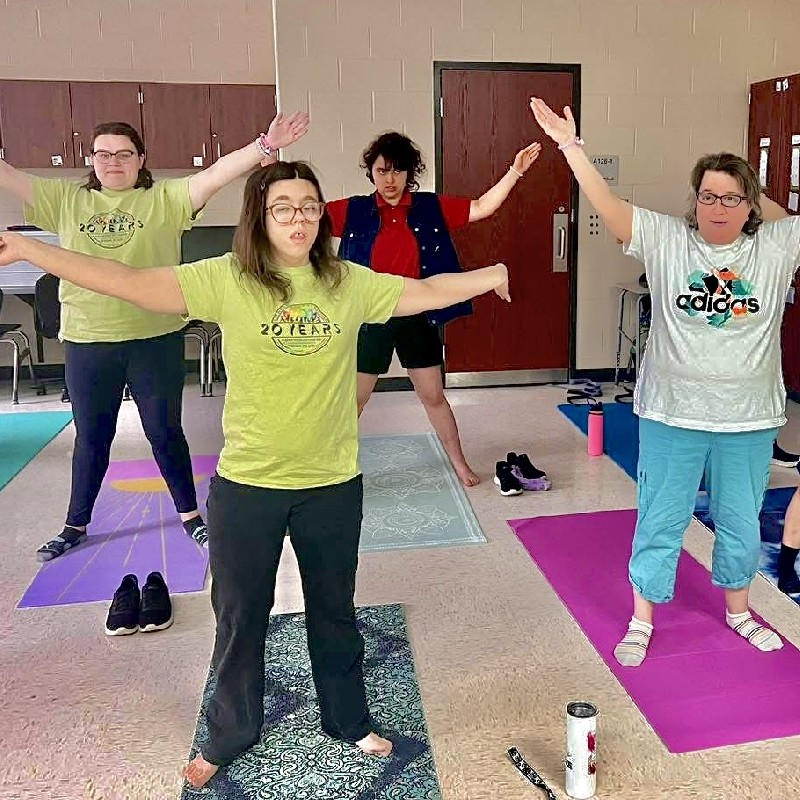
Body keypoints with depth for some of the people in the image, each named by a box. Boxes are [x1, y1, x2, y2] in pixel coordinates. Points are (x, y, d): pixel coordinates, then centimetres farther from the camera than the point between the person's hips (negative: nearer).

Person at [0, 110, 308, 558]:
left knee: (165, 432, 10)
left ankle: (190, 515, 27)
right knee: (91, 437, 15)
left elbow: (217, 174, -13)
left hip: (155, 339, -2)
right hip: (86, 343, 2)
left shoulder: (165, 199, -2)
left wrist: (265, 146, -25)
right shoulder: (66, 200, 6)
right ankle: (76, 525, 31)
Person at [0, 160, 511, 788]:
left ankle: (349, 719, 43)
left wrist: (492, 274, 8)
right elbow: (131, 283, -16)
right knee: (240, 616, 16)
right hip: (246, 484, -1)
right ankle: (231, 734, 40)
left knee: (334, 611, 20)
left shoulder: (350, 283, -1)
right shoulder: (226, 279, -9)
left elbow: (426, 293, 8)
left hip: (333, 484, 2)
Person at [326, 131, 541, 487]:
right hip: (370, 320, -1)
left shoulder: (431, 207, -1)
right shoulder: (354, 211, -4)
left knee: (433, 396, 14)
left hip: (416, 318, 1)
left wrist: (515, 171, -9)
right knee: (352, 402, 9)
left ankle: (460, 464, 30)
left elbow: (481, 207, 0)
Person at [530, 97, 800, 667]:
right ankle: (642, 621, 28)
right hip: (672, 413, -2)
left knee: (742, 523, 19)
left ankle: (738, 611, 43)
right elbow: (608, 206, -16)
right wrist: (571, 146, -27)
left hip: (750, 418, 2)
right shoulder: (666, 240, -7)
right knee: (660, 521, 10)